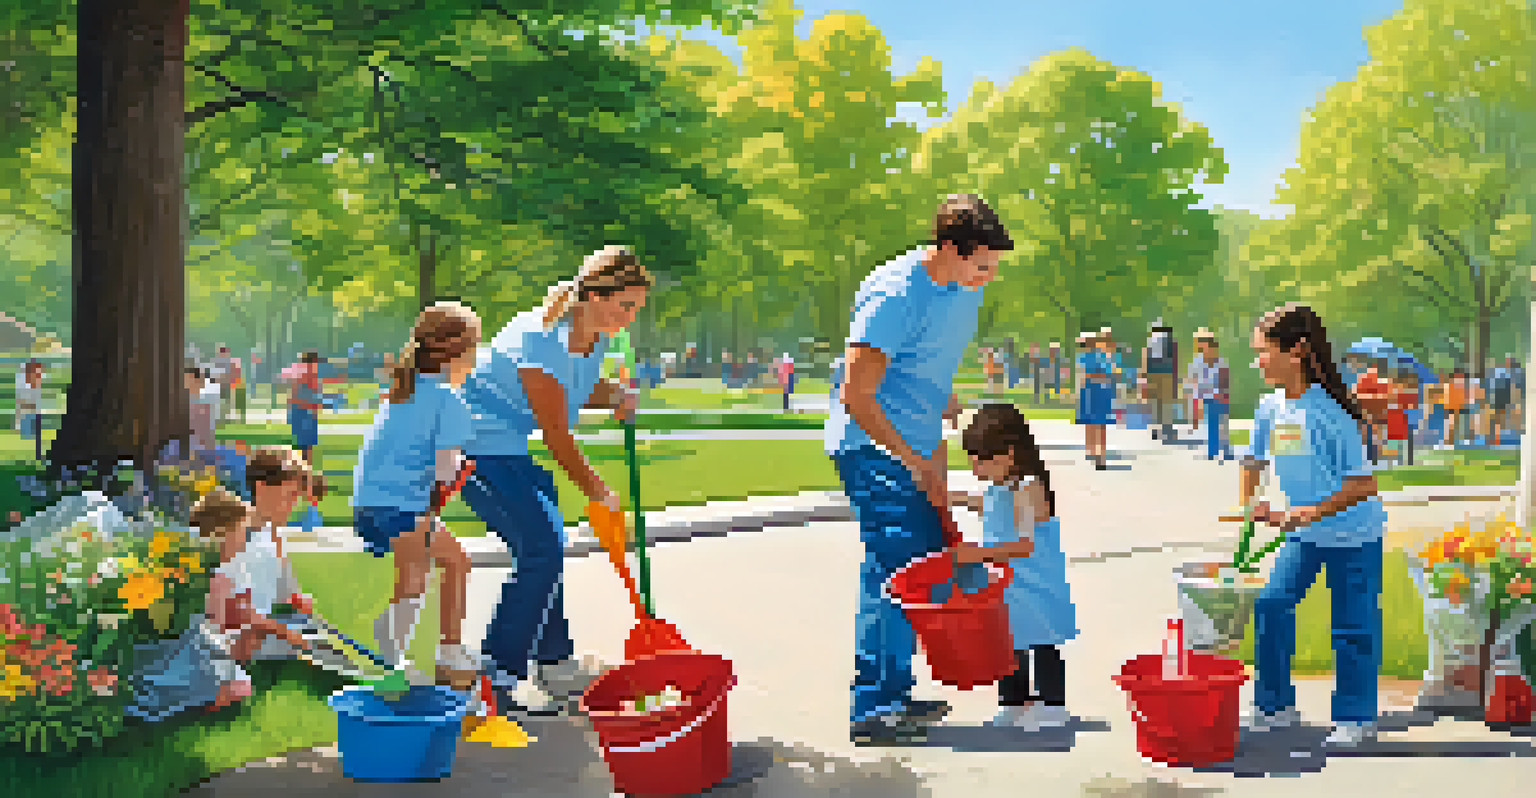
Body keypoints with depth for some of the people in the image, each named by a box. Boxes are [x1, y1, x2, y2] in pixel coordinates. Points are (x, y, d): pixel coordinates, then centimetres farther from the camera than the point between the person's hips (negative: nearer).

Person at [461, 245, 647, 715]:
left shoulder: (596, 339, 0)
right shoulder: (540, 337, -27)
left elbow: (577, 391, 18)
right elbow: (556, 435, -23)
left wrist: (614, 397, -4)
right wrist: (597, 493, -14)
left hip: (511, 449, 9)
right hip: (476, 446, -9)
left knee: (547, 548, 12)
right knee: (540, 549, -15)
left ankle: (555, 663, 25)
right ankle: (500, 671, -4)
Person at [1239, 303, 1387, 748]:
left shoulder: (1329, 410, -24)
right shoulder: (1271, 407, -3)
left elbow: (1363, 484, -23)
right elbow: (1254, 463, 12)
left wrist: (1314, 512, -27)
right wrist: (1250, 503, -2)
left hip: (1353, 533, -6)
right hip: (1304, 533, 6)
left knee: (1352, 625, 4)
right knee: (1271, 606, -1)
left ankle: (1356, 717, 20)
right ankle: (1276, 704, 13)